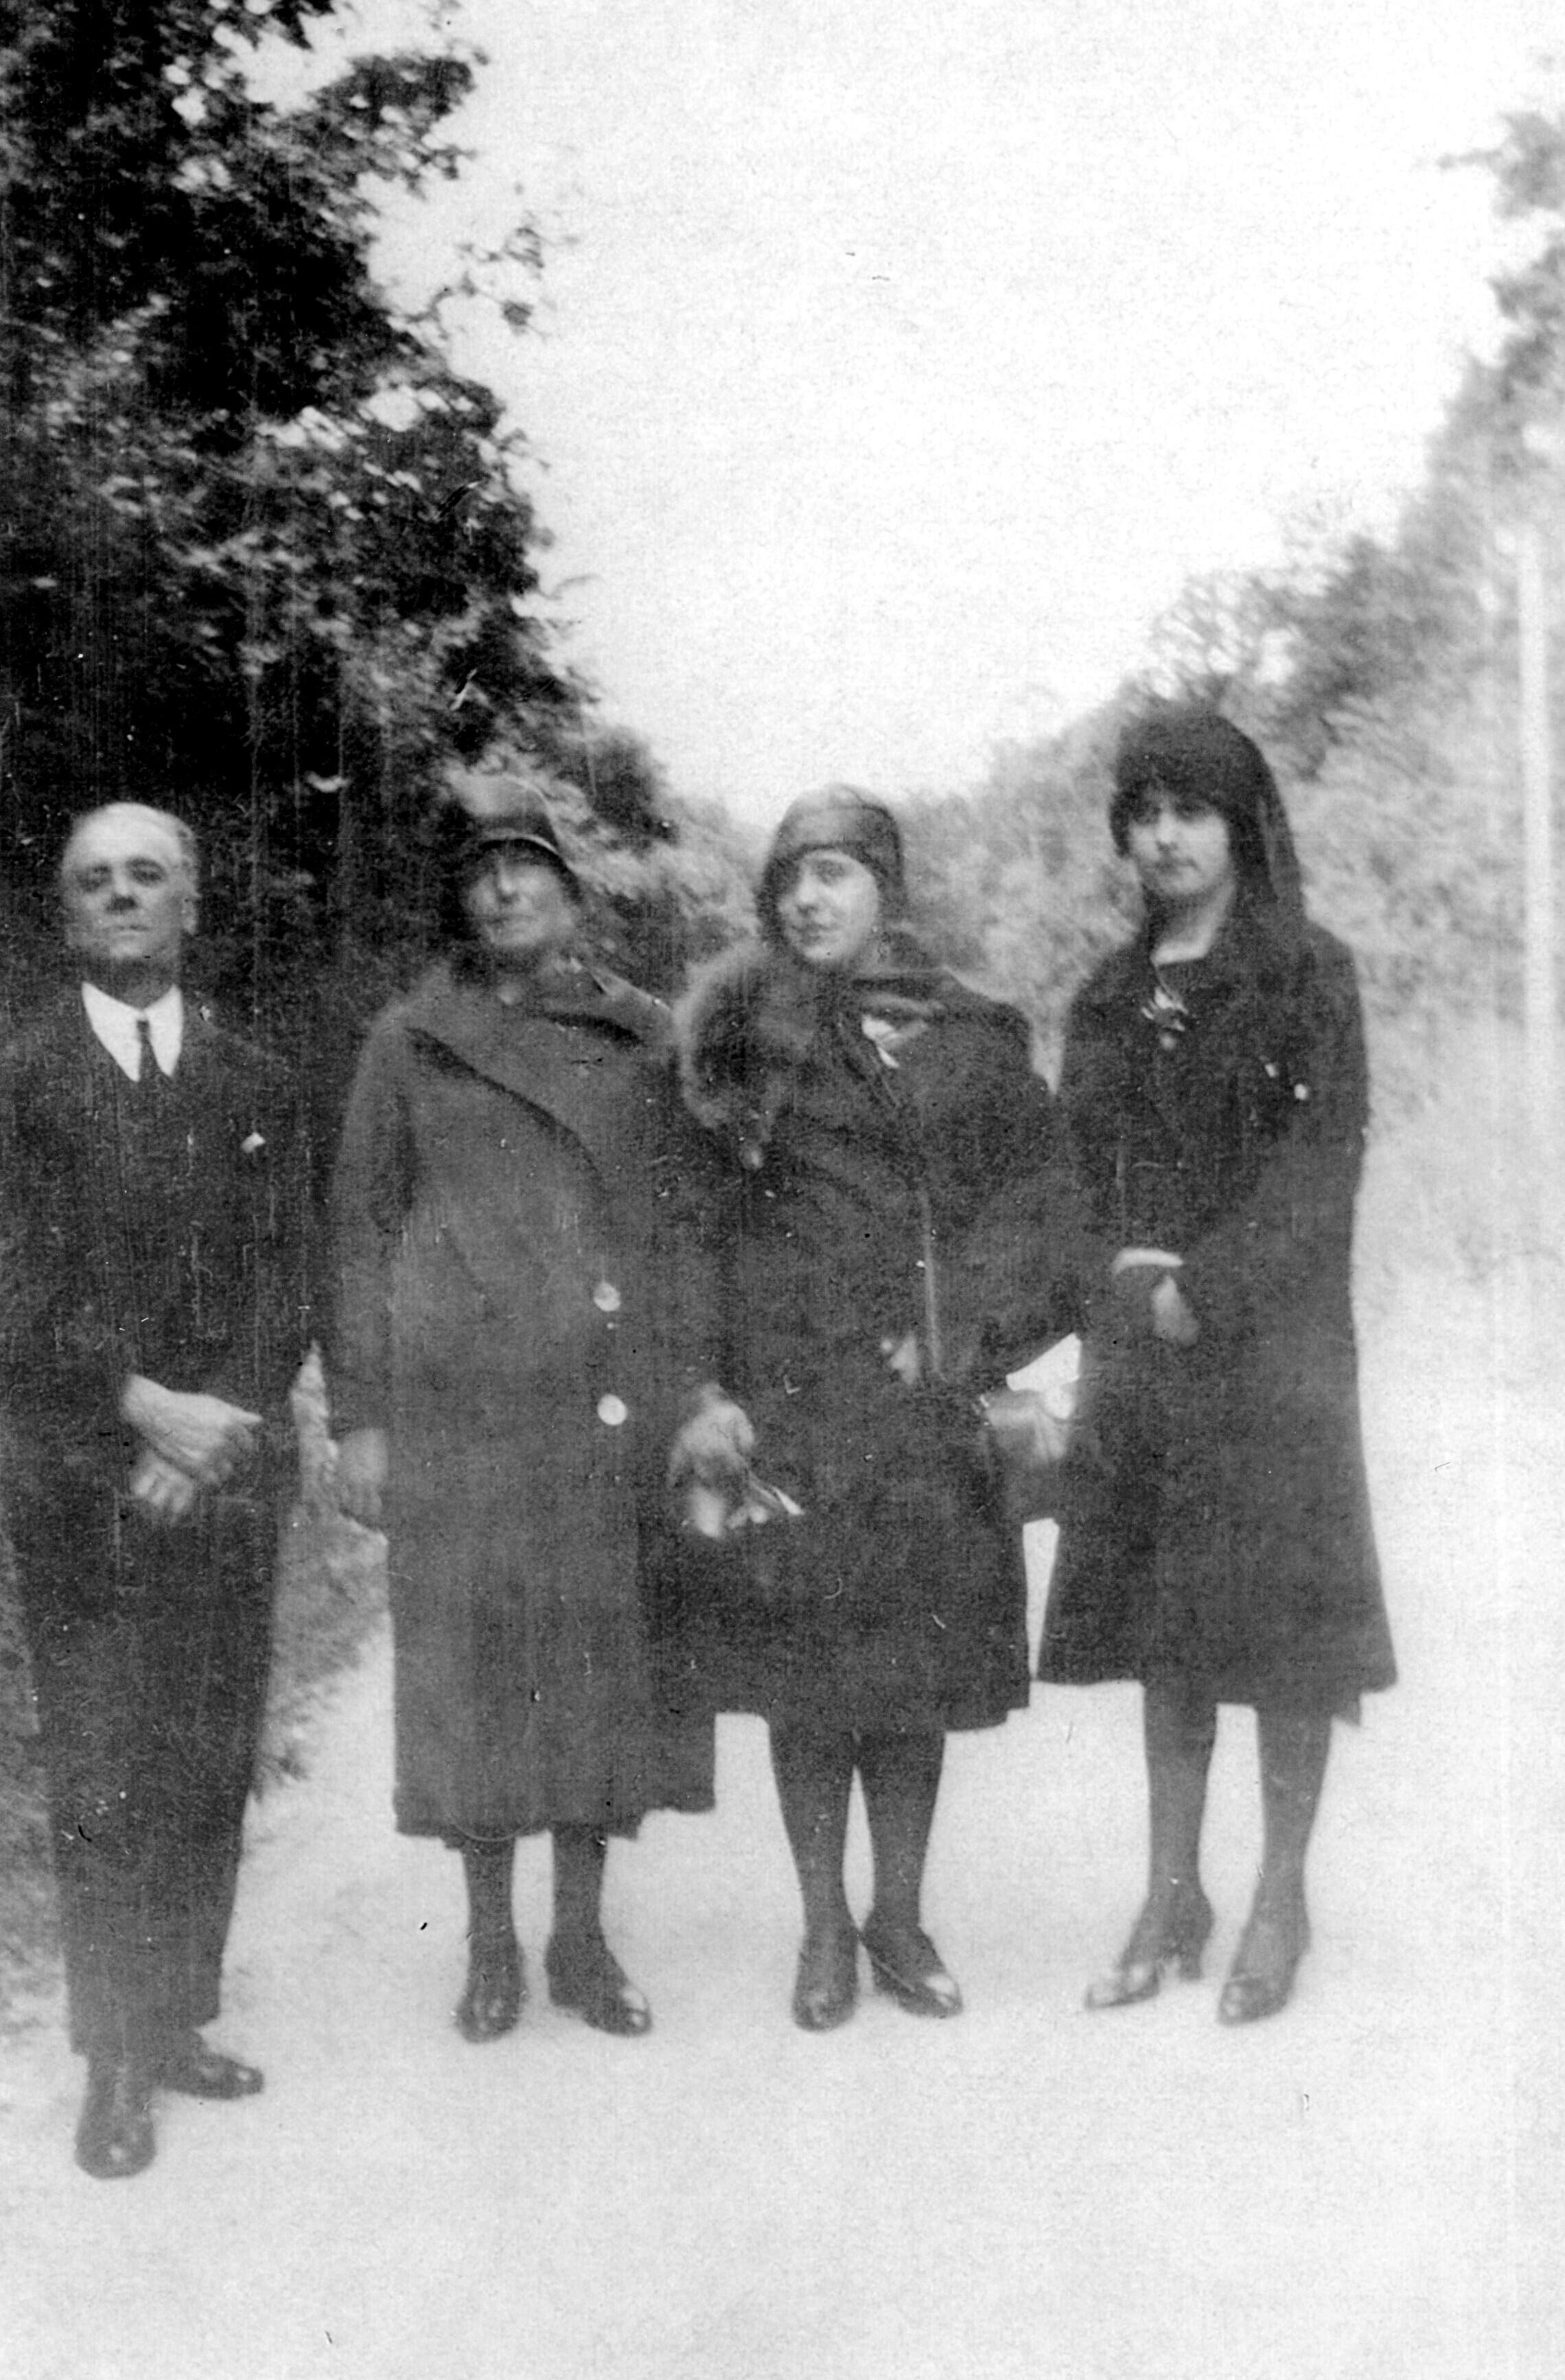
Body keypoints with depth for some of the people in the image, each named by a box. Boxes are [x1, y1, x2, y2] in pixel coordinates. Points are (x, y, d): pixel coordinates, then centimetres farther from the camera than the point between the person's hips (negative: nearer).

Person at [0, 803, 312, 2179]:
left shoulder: (257, 1089, 10)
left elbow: (286, 1294, 5)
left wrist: (209, 1434, -8)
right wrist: (147, 1409, -15)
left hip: (225, 1477, 3)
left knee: (213, 1770, 6)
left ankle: (179, 2018, 20)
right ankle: (116, 2063, 11)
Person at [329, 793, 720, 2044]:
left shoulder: (644, 1032, 11)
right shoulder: (412, 1040, 5)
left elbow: (687, 1212, 13)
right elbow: (361, 1227, 4)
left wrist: (705, 1380, 5)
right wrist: (359, 1414, -1)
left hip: (621, 1400, 2)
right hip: (463, 1398, -2)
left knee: (614, 1648, 5)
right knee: (480, 1649, 2)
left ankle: (583, 1934, 20)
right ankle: (491, 1940, 18)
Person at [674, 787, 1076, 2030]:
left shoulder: (974, 1038, 6)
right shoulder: (743, 1023, 2)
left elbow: (1028, 1204, 6)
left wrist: (970, 1339, -5)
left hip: (927, 1400, 1)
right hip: (788, 1390, -1)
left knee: (918, 1658, 6)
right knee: (803, 1655, 3)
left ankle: (900, 1917, 22)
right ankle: (824, 1927, 18)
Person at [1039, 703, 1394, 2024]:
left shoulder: (1308, 975, -1)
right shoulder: (1109, 998, 13)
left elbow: (1323, 1165, -9)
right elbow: (1072, 1172, 12)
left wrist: (1207, 1288, -15)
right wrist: (1123, 1274, -6)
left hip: (1273, 1339, -4)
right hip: (1138, 1346, 5)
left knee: (1282, 1620, 0)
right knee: (1163, 1628, 9)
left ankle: (1281, 1903, 13)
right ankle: (1172, 1898, 19)